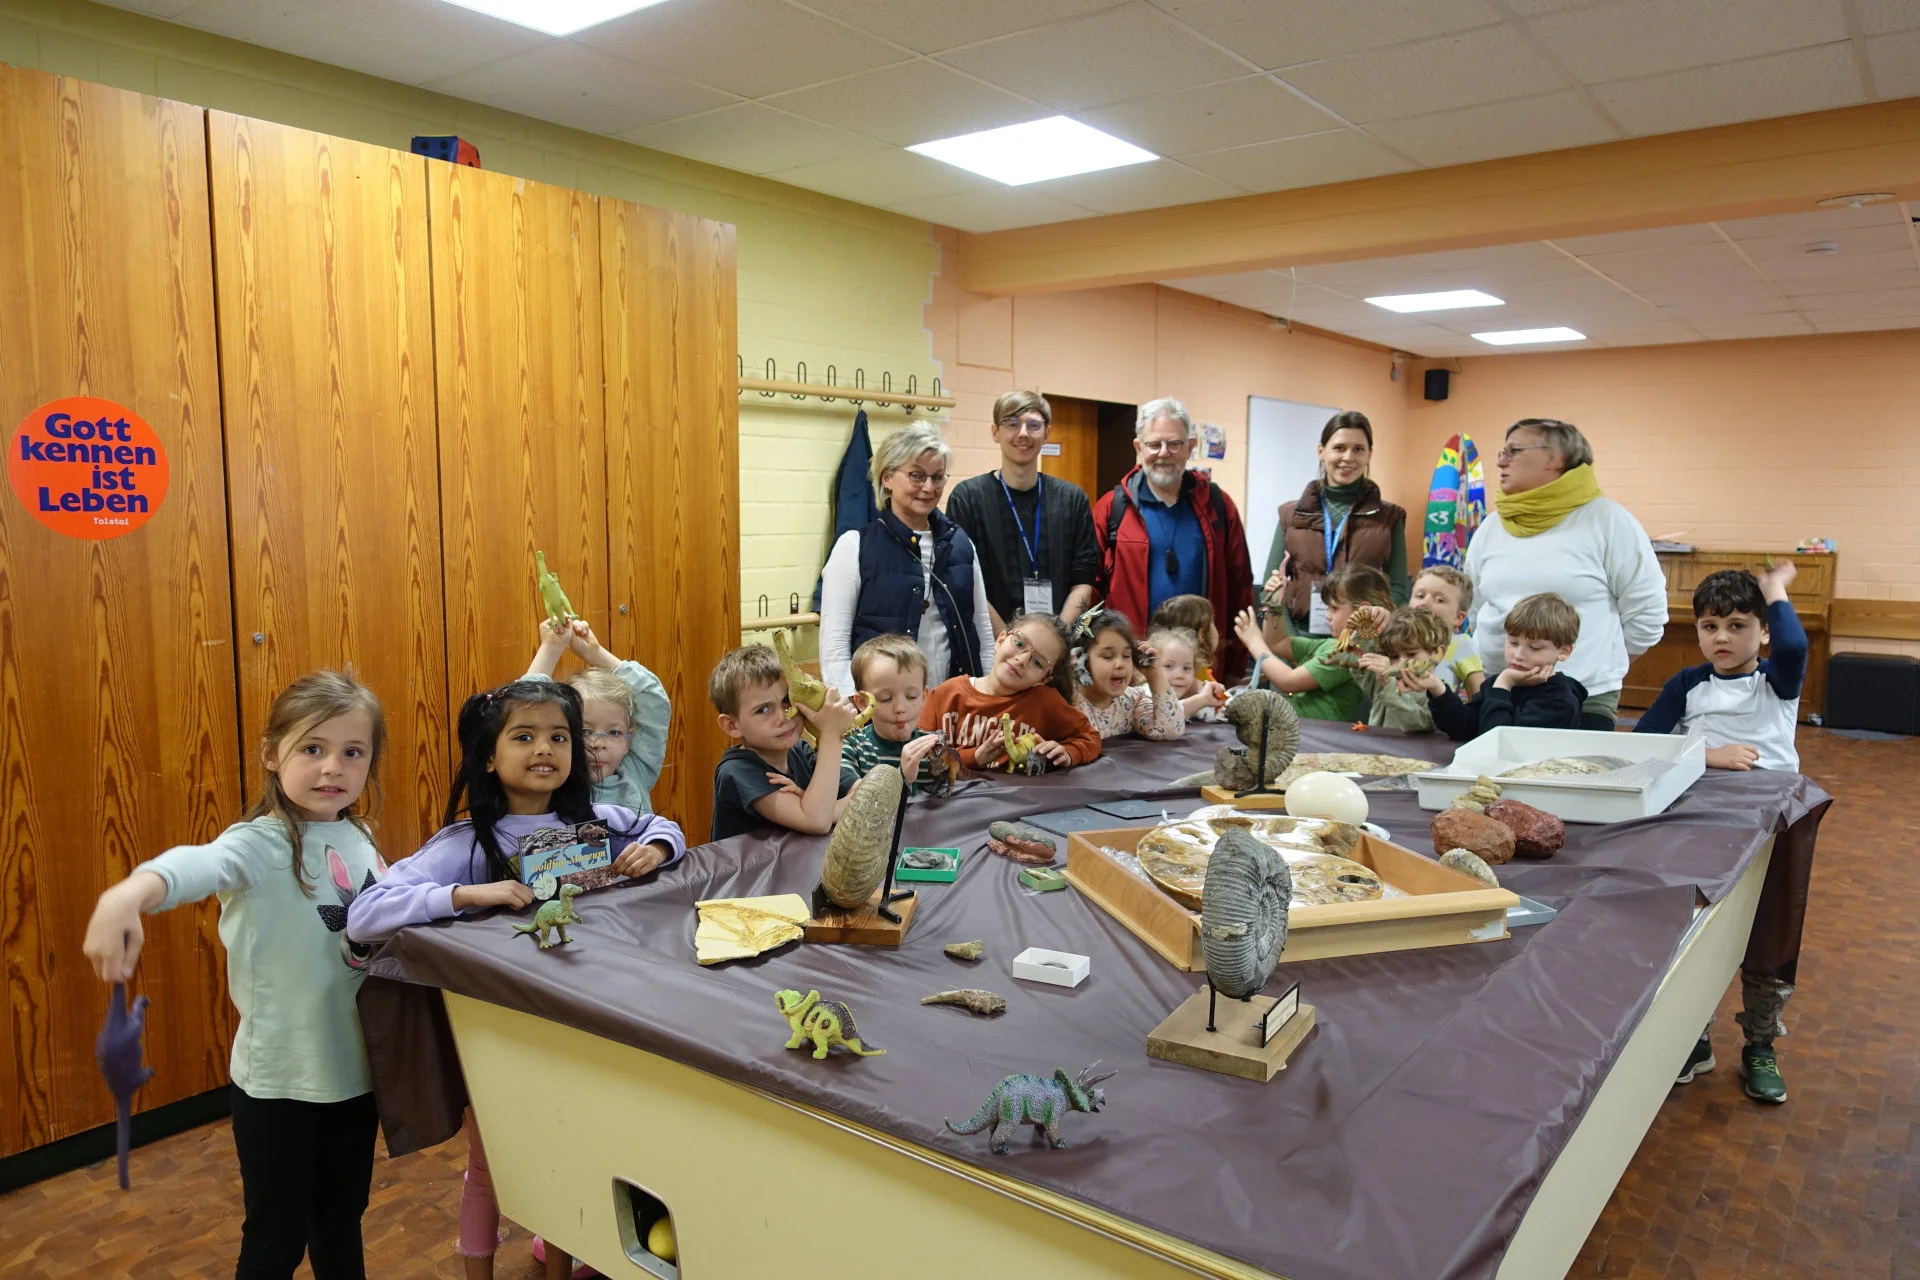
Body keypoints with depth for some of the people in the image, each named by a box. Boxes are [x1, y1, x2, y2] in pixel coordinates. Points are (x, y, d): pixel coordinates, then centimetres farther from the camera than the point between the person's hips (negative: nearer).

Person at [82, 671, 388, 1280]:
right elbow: (199, 864, -44)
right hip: (278, 1079, -5)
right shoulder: (263, 842, -20)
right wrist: (129, 893, -63)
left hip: (355, 1066, 6)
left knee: (342, 1219, 23)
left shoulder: (358, 836, 1)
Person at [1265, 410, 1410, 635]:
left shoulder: (1389, 517, 9)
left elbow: (1398, 591, 3)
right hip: (1301, 640, 0)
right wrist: (1292, 641, -10)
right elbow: (1272, 590, 6)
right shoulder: (1291, 514, 10)